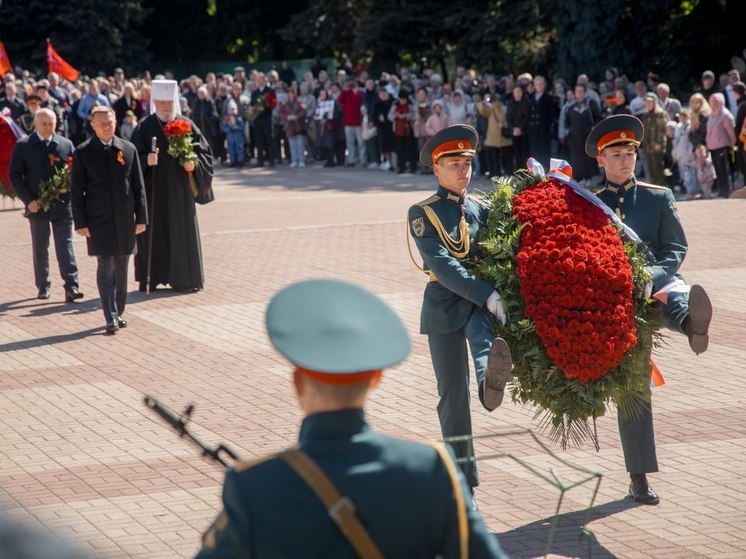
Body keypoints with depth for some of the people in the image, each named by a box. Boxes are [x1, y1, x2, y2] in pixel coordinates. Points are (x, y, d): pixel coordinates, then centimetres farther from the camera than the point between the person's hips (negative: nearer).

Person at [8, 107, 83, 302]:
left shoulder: (66, 145, 5)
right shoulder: (23, 145, 0)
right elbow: (14, 176, 0)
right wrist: (28, 200, -10)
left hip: (62, 204, 0)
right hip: (37, 205, 0)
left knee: (65, 246, -4)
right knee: (40, 247, 9)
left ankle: (71, 286, -9)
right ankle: (43, 286, 19)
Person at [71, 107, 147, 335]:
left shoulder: (128, 149, 6)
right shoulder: (83, 153, -2)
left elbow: (138, 186, 7)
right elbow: (77, 191, -2)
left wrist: (141, 217, 3)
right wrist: (80, 222, -7)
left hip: (125, 219, 3)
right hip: (98, 220, -3)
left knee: (121, 269, 10)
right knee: (106, 268, -8)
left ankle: (118, 312, 21)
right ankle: (111, 318, -9)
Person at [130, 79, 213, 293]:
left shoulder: (187, 125, 6)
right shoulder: (144, 127, 1)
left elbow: (204, 152, 6)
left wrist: (194, 163, -13)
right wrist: (146, 161, -24)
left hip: (179, 189, 2)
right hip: (153, 189, -2)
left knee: (182, 232, 3)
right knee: (153, 233, 0)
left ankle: (183, 279, 9)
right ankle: (150, 277, 6)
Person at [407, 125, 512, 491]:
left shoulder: (481, 210, 13)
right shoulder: (423, 213, -1)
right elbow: (442, 265, -15)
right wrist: (488, 295, -26)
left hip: (481, 302, 1)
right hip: (445, 306, -1)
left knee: (483, 331, -35)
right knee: (452, 393, 1)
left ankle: (489, 379, -69)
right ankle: (463, 477, 11)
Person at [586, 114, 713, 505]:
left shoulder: (659, 198, 9)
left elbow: (677, 248, 0)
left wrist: (650, 277, -18)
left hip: (656, 286, -1)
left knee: (680, 298, -38)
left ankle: (693, 325, -76)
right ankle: (639, 477, 9)